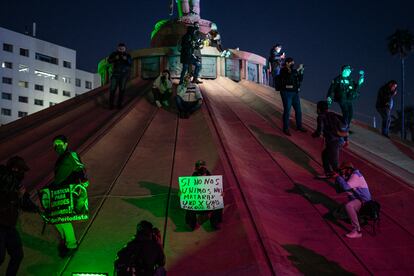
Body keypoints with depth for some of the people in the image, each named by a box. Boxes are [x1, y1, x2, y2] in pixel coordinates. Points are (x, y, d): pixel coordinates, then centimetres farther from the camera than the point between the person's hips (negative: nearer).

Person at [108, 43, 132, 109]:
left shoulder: (127, 55, 3)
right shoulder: (114, 54, 2)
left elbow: (131, 63, -4)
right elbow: (109, 60, -4)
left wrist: (126, 59, -22)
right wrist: (115, 58, -21)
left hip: (124, 74, 1)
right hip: (115, 74, -1)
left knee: (122, 89, 2)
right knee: (112, 89, -8)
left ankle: (119, 104, 10)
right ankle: (111, 104, -2)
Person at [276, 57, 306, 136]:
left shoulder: (294, 70, 10)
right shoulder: (283, 70, -10)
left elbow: (300, 80, 15)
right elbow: (290, 75, -30)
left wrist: (301, 72, 0)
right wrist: (298, 69, -25)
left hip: (295, 93, 7)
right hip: (287, 93, -7)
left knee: (298, 110, 12)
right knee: (287, 111, -3)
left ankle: (299, 126, 27)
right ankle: (286, 129, 7)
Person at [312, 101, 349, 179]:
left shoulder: (321, 117, -4)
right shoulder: (333, 115, 16)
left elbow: (319, 131, -12)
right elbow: (345, 126, 17)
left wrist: (314, 135, 12)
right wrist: (346, 139, 23)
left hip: (333, 141, -9)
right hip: (341, 140, 9)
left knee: (334, 162, -2)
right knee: (325, 154, 26)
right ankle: (328, 173, 35)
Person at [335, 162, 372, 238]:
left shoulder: (355, 176, -20)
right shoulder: (349, 176, 8)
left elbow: (345, 187, -33)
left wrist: (338, 177, -20)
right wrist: (339, 179, -8)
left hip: (363, 202, -10)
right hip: (354, 199, 10)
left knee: (348, 206, -38)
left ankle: (357, 231, -35)